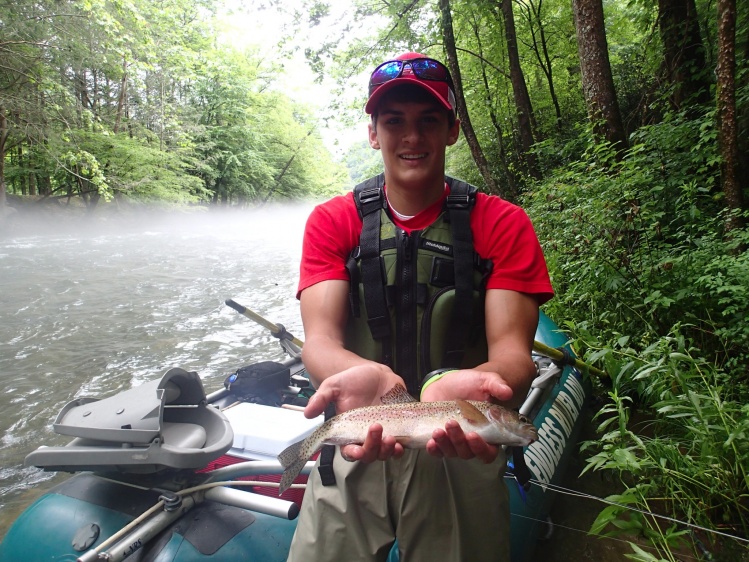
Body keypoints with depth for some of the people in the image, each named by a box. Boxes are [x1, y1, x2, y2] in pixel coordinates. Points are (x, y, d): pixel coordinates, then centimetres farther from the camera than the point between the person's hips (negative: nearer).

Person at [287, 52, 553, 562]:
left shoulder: (503, 225, -4)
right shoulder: (332, 222, -1)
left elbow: (513, 350, -14)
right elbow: (320, 338, -13)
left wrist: (464, 384, -37)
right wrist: (361, 376, -36)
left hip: (461, 451, 0)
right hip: (359, 449, 1)